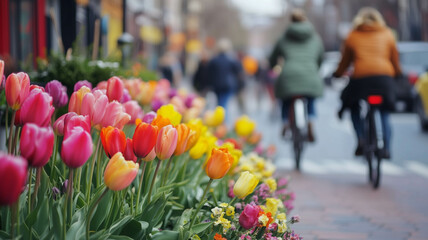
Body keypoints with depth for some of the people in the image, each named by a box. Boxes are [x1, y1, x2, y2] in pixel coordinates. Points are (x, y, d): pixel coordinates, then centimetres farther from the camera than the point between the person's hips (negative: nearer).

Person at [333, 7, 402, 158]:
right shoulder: (387, 34, 19)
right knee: (384, 114, 15)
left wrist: (337, 74, 40)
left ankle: (361, 140, 1)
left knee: (354, 108, 21)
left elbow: (344, 62, 22)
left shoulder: (352, 37, 17)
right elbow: (395, 60, 23)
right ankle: (386, 148, 1)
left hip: (360, 77, -1)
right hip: (384, 76, 1)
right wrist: (397, 73, 42)